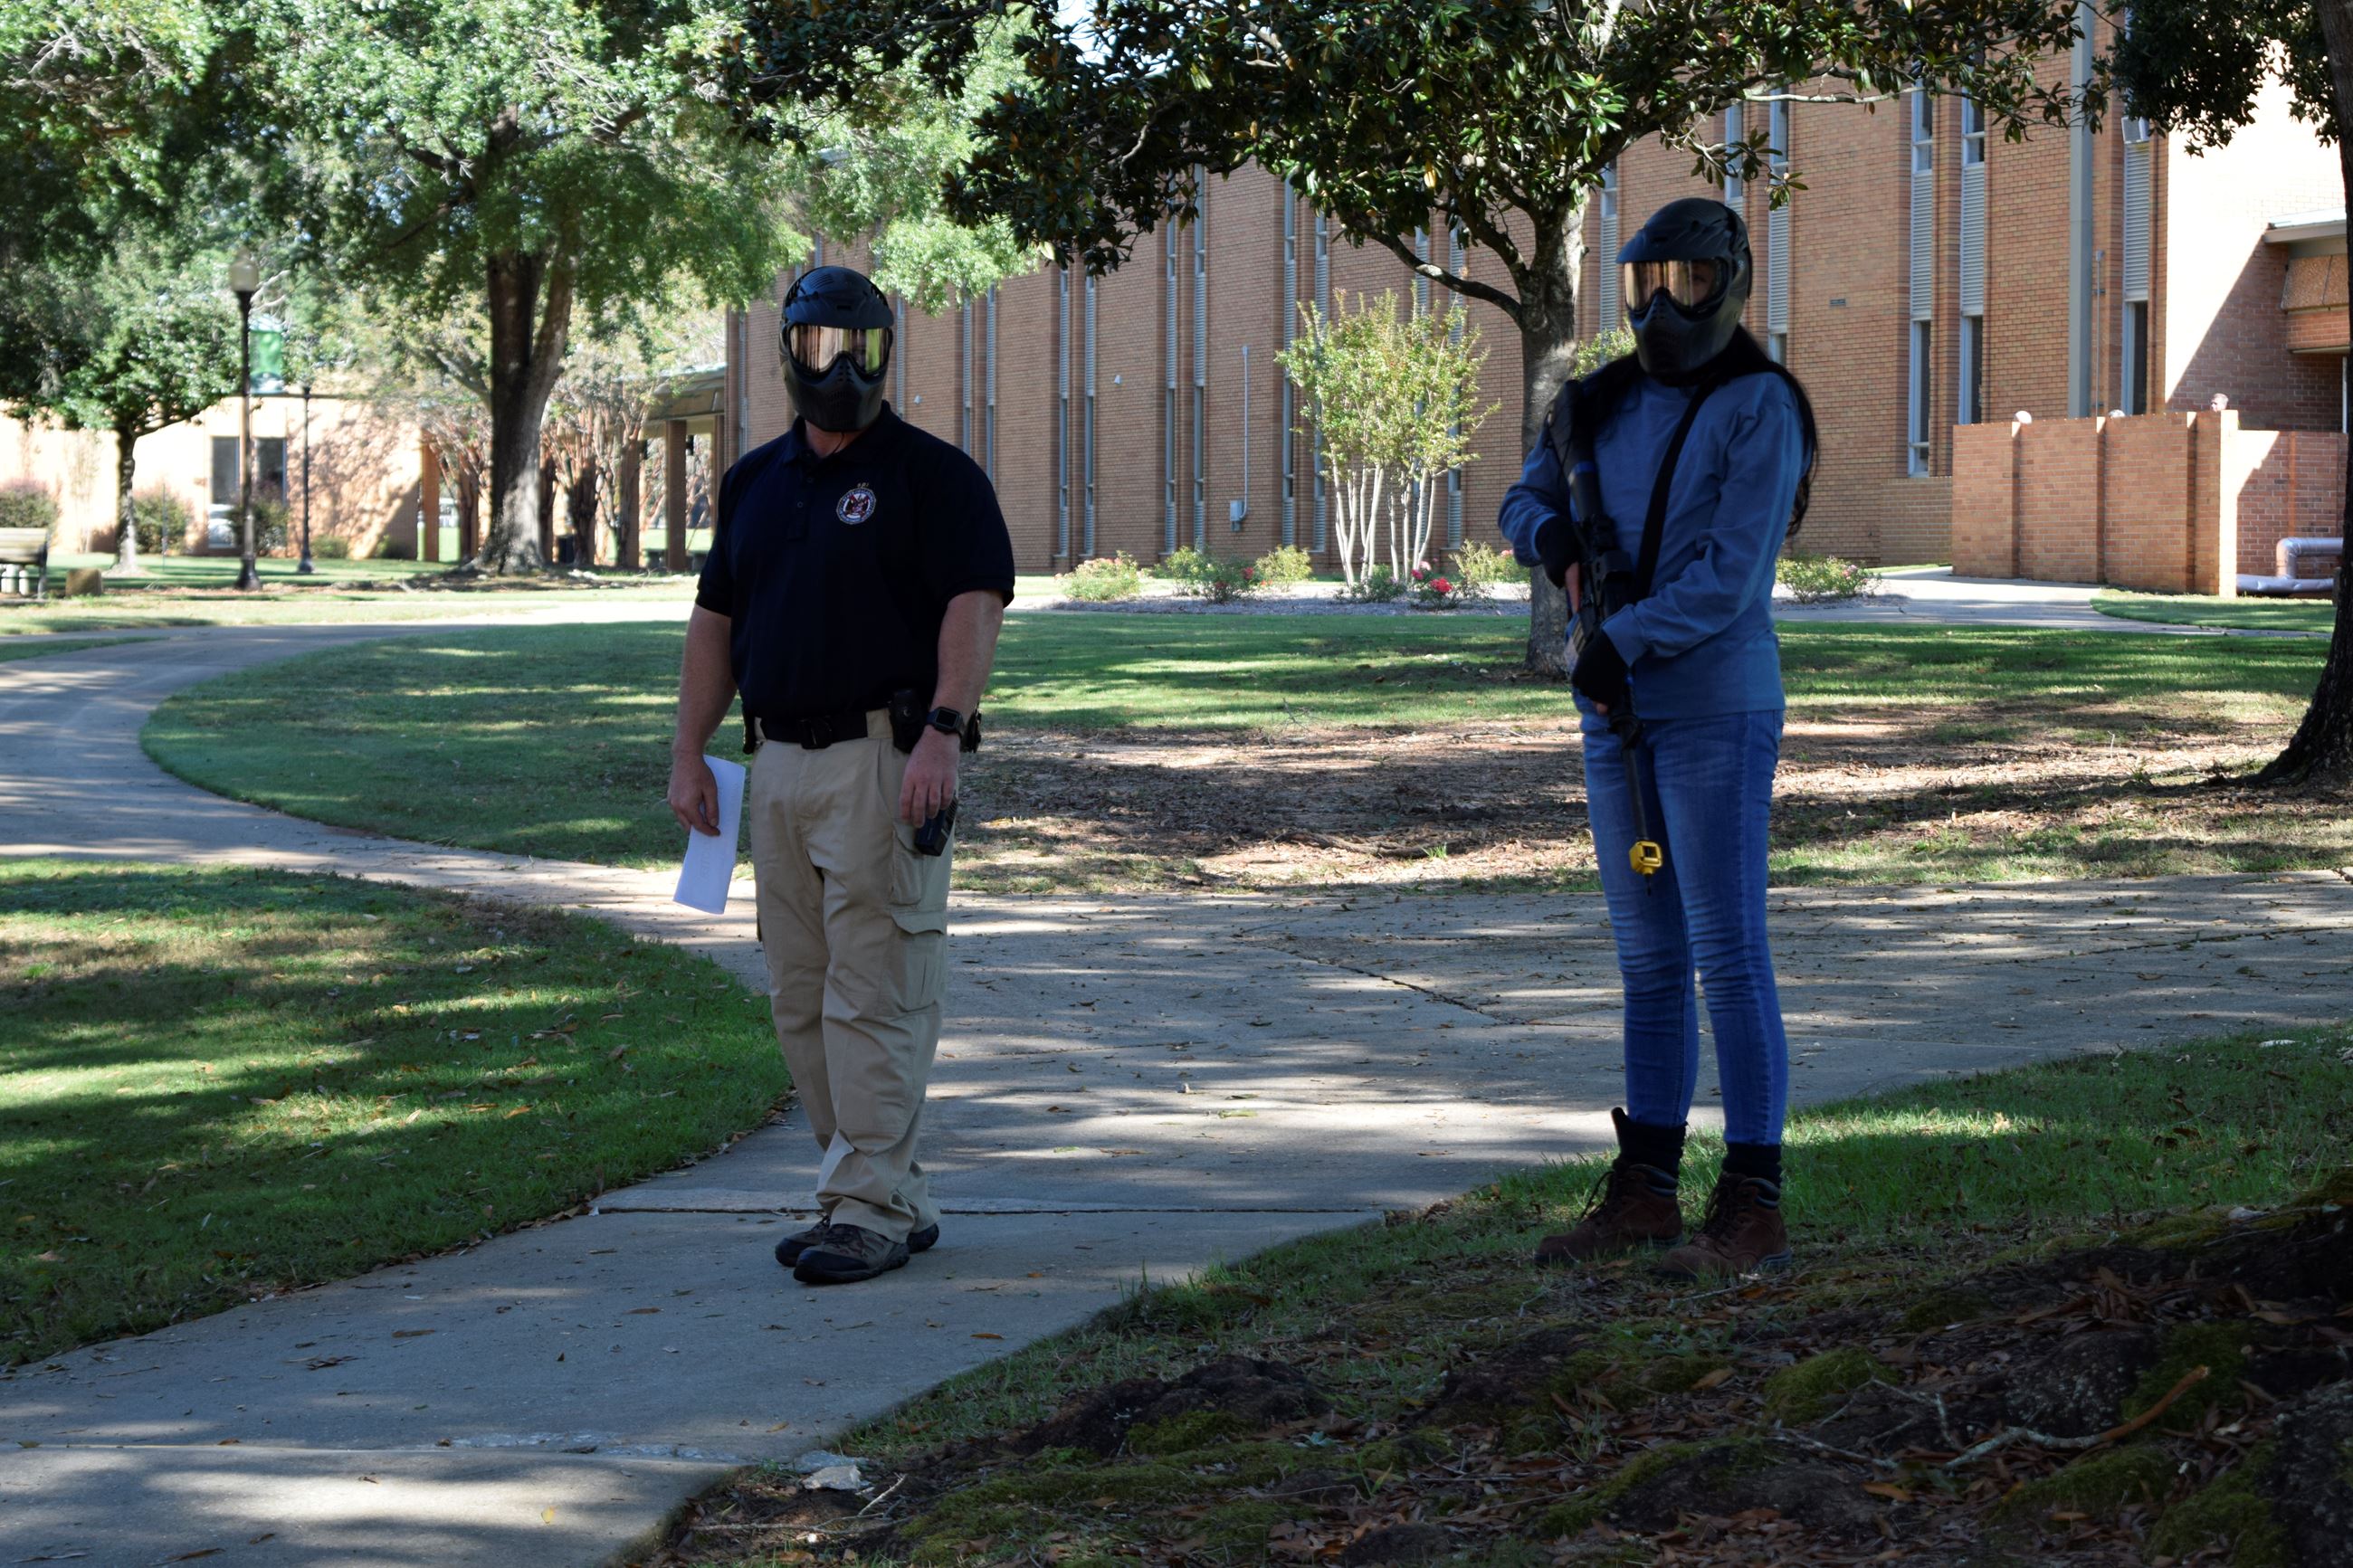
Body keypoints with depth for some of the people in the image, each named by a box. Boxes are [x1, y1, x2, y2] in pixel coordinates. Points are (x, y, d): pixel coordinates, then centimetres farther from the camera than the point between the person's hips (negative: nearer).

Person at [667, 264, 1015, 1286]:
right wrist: (689, 752, 12)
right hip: (780, 761, 7)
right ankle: (897, 1197, 17)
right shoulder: (756, 480, 17)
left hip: (885, 760, -7)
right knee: (799, 1000, 9)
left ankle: (871, 1210, -4)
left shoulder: (931, 474, -2)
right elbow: (716, 618, 20)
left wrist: (943, 730, -24)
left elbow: (977, 601, -13)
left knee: (873, 997, -8)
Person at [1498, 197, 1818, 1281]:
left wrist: (1622, 638, -19)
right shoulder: (1604, 403, 11)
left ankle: (1753, 1210, -6)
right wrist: (1557, 539, -1)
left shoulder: (1758, 407, -9)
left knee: (1728, 957, -8)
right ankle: (1645, 1191, 17)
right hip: (1616, 708, 7)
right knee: (1648, 963, 11)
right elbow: (1523, 504, 21)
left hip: (1716, 711, -7)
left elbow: (1731, 574, -16)